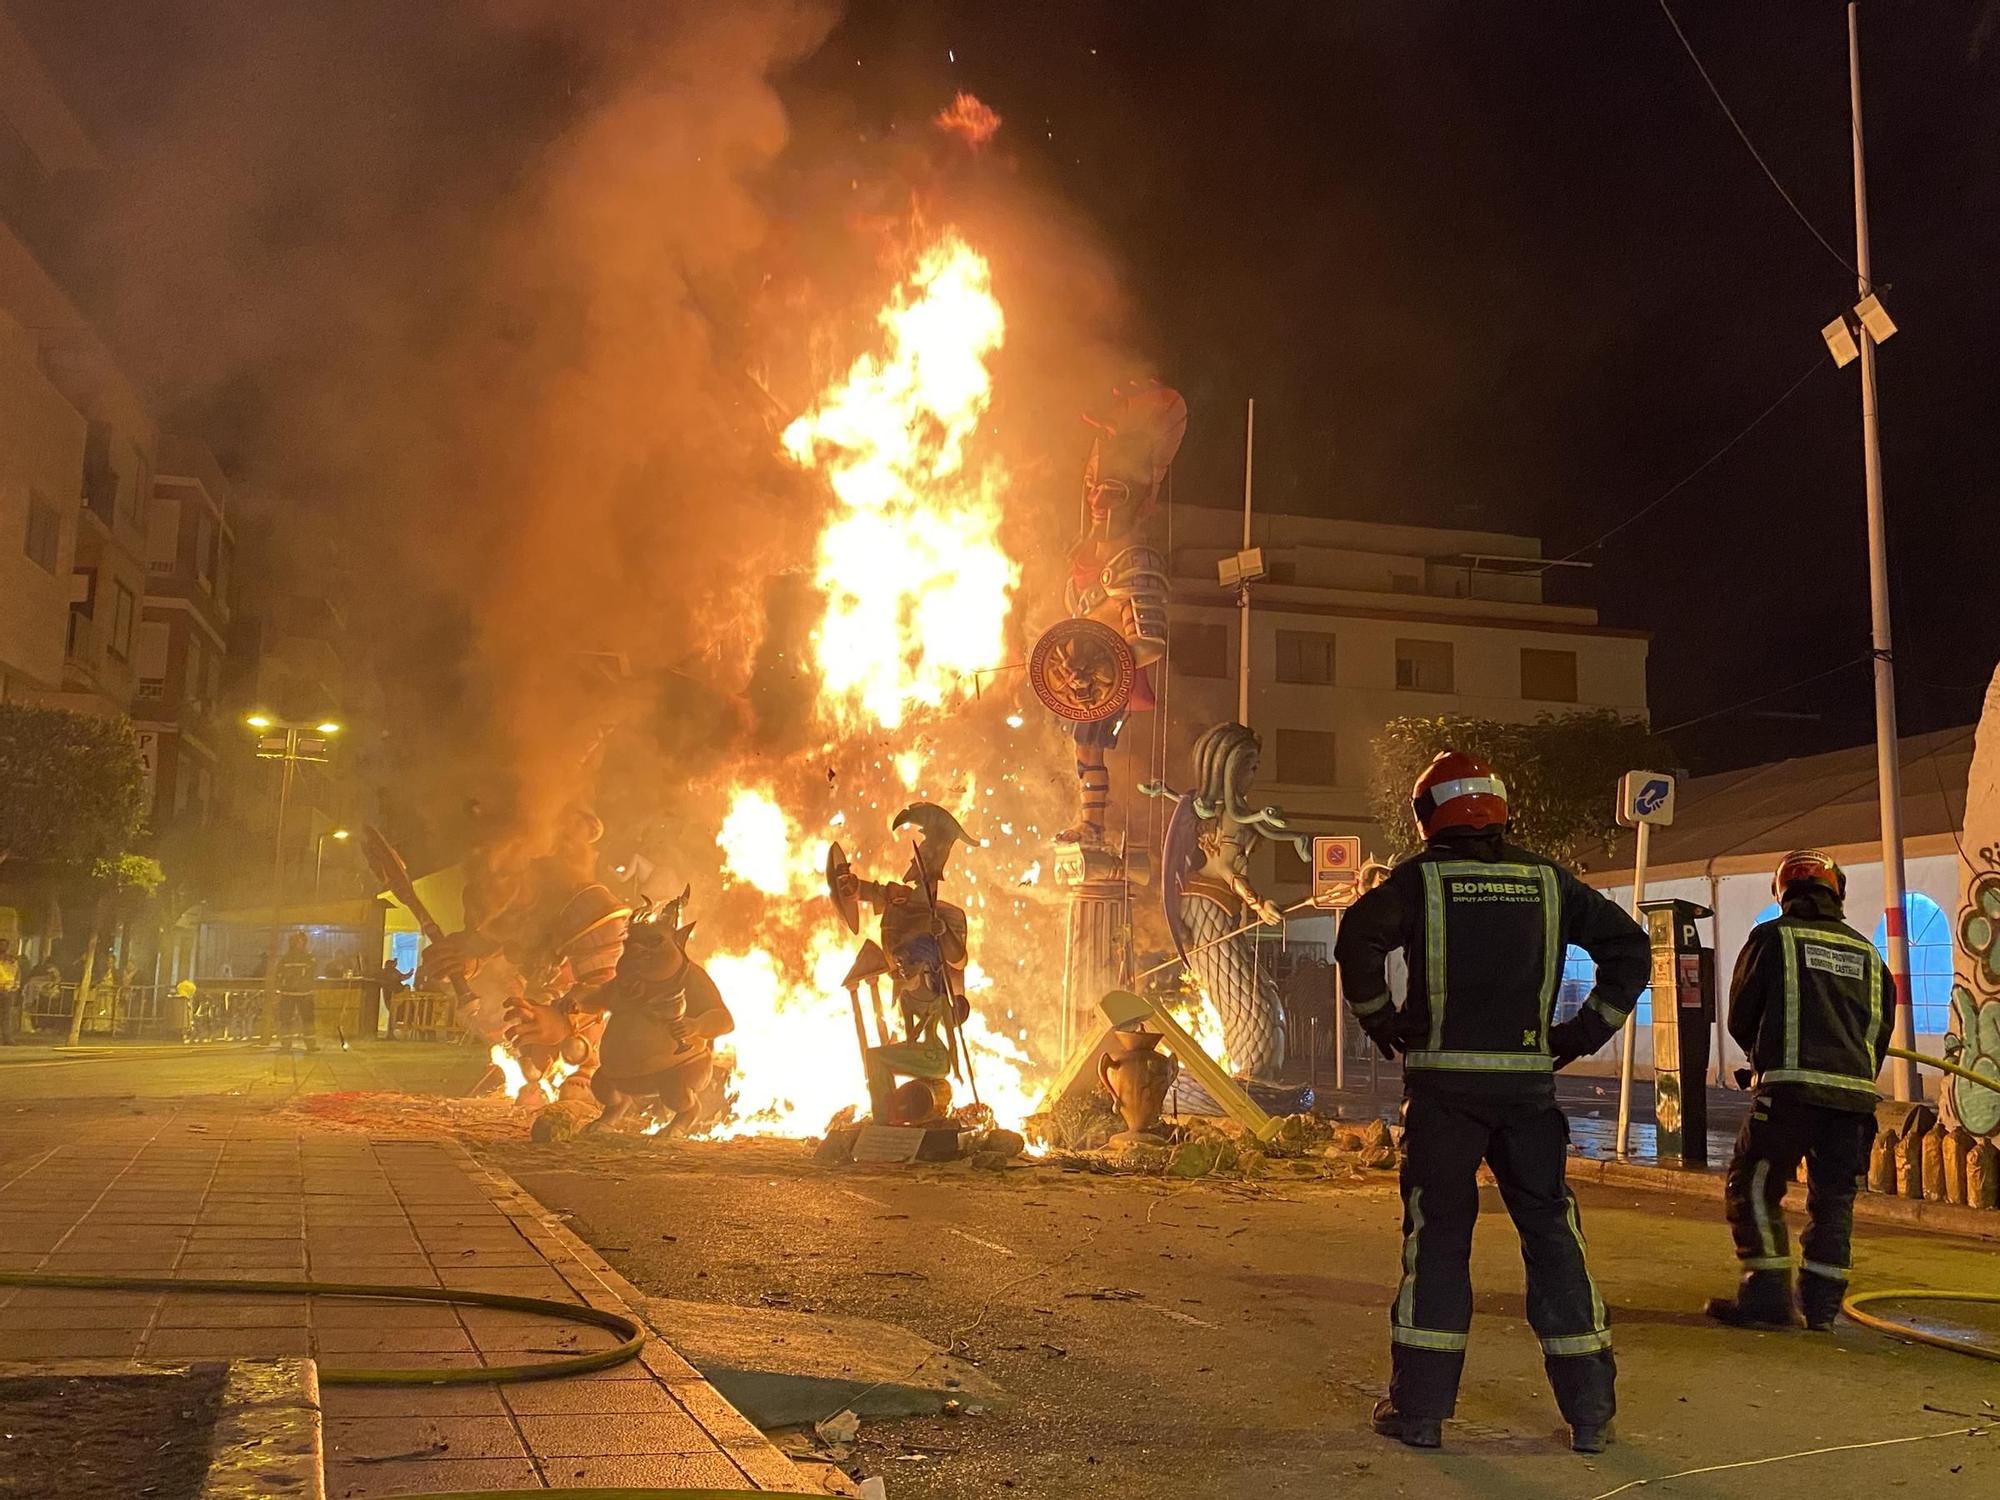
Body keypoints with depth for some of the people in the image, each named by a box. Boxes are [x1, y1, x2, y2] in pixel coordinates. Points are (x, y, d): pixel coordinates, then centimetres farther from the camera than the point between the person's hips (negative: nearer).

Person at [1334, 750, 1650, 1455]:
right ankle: (1589, 1410, 14)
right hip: (1529, 1080, 2)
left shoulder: (1420, 877, -2)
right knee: (1551, 1230, 10)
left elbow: (1358, 941, -17)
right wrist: (1582, 1033, 10)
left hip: (1442, 1082, -2)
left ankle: (1420, 1408, 8)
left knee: (1436, 1235, 4)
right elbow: (1629, 946, 10)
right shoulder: (1547, 880, 9)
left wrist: (1385, 1025, -4)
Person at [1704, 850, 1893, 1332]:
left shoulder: (1773, 937, 4)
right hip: (1855, 1091, 5)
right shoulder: (1867, 952, 17)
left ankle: (1768, 1297, -2)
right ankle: (1821, 1303, 16)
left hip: (1792, 1086, -5)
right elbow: (1881, 1027, 18)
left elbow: (1740, 1018, 7)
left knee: (1752, 1187, 2)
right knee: (1833, 1197, 14)